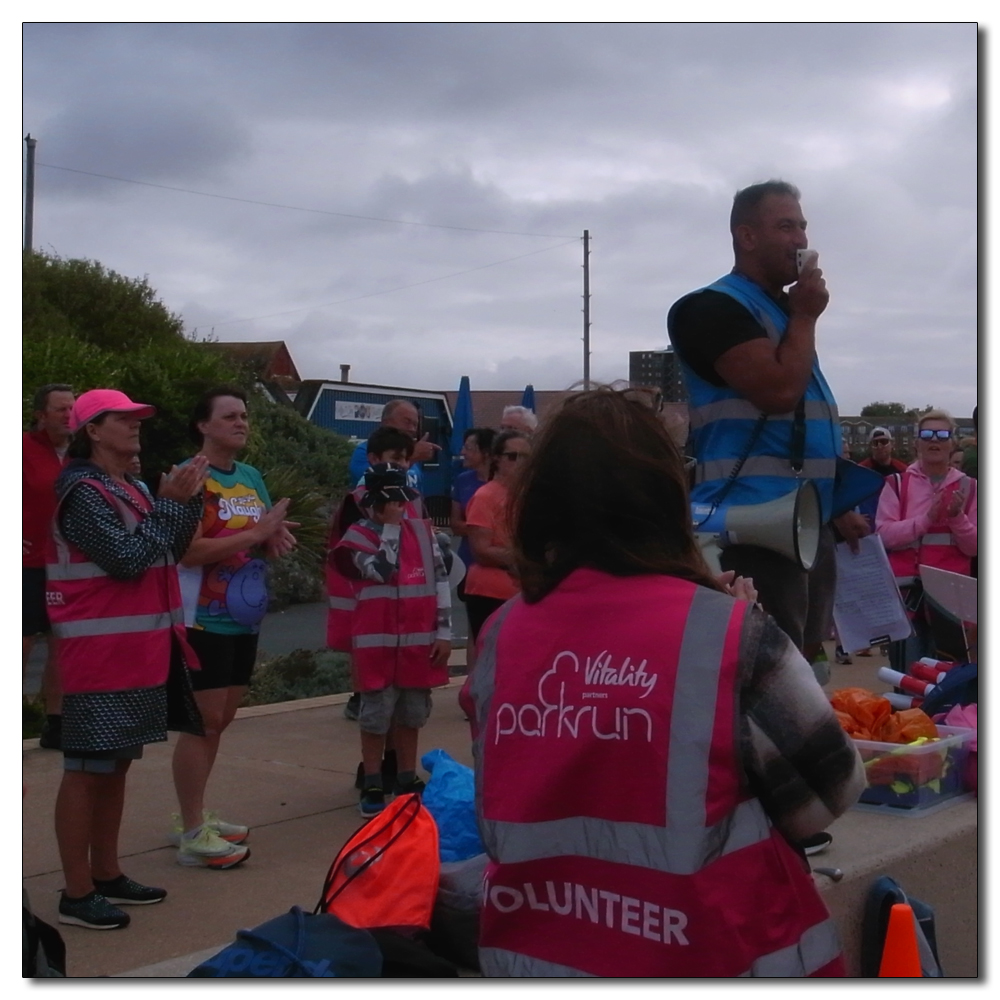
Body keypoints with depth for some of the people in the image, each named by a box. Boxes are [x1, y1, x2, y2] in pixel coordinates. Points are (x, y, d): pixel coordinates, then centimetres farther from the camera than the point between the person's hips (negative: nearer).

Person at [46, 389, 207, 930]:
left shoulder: (132, 489, 13)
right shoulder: (83, 492, -14)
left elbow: (170, 549, 14)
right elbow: (128, 558, -21)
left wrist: (187, 500, 1)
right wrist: (170, 501, -14)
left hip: (139, 650, 9)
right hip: (100, 654, -9)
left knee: (117, 763, 15)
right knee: (86, 768, -3)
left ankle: (107, 875, 26)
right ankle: (77, 893, 4)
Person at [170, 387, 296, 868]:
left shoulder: (251, 477, 12)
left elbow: (267, 541, 18)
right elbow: (189, 550, -21)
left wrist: (278, 539, -6)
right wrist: (257, 532, -21)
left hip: (244, 618, 8)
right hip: (205, 620, -8)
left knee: (219, 721, 14)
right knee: (202, 722, -4)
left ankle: (194, 818, 25)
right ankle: (193, 836, 3)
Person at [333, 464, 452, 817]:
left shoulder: (421, 530, 5)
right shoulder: (358, 535, -5)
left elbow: (440, 581, 6)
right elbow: (383, 571, -22)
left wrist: (443, 631, 3)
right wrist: (390, 527, -15)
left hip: (418, 641, 4)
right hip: (377, 642, -4)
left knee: (412, 714, 14)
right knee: (376, 714, 2)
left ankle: (407, 780, 27)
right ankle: (372, 785, 13)